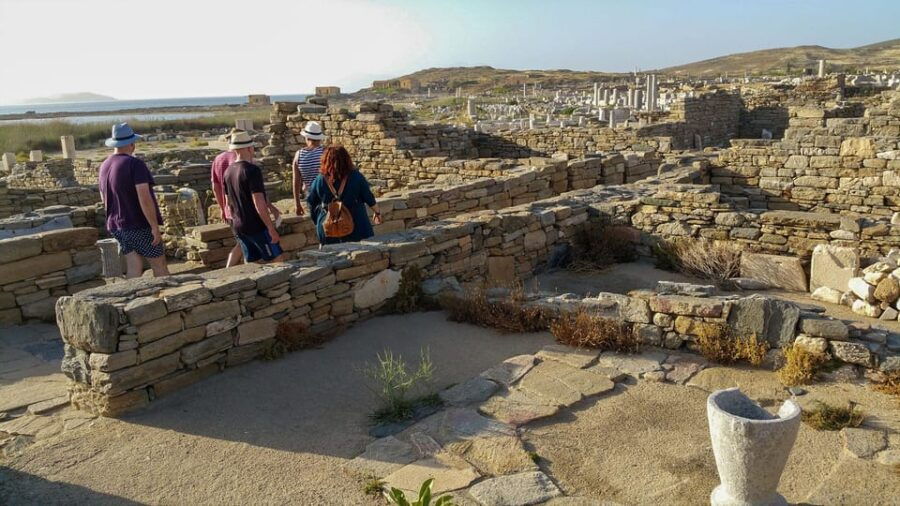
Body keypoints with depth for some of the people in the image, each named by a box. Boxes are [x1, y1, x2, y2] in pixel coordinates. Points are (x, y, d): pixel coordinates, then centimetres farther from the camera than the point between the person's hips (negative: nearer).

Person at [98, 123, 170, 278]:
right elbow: (144, 198, -23)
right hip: (140, 225, -7)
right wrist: (155, 226, -19)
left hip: (116, 226, 7)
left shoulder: (104, 166, 8)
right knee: (159, 266, 4)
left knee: (133, 268, 10)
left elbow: (104, 198, 19)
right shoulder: (135, 164, -17)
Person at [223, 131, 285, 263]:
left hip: (238, 227, 8)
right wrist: (271, 229, -18)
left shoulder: (228, 171, 7)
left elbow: (228, 203, 16)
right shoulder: (252, 170, -17)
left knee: (251, 262, 12)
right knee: (277, 259, 1)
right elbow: (259, 204, -22)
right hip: (257, 226, -8)